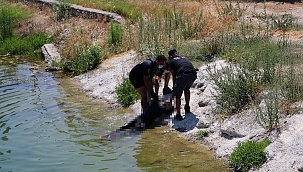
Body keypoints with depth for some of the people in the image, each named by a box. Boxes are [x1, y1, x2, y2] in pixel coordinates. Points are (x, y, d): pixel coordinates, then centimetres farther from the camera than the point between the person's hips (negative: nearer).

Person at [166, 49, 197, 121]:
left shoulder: (170, 62, 20)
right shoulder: (184, 58, 35)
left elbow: (174, 76, 17)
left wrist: (174, 87, 28)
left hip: (183, 75, -5)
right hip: (193, 75, 5)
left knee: (177, 95, 10)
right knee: (187, 89, 34)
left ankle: (178, 115, 9)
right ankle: (187, 107, 41)